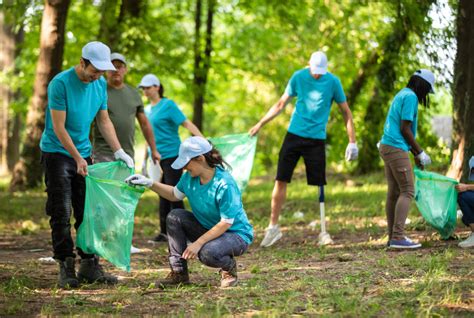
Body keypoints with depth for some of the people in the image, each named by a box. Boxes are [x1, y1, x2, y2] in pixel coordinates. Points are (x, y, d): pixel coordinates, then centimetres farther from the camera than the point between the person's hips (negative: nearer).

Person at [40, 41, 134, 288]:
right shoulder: (61, 83, -18)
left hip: (83, 153, 6)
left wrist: (119, 152, 1)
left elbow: (104, 120, 10)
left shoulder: (100, 84, 3)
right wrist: (77, 159, -18)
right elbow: (59, 127, -17)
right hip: (56, 153, -6)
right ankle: (66, 268, -4)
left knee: (87, 212, 4)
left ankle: (89, 265, 8)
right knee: (61, 213, -7)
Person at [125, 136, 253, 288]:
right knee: (174, 217, -9)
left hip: (236, 234, -8)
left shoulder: (224, 184, -28)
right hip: (207, 229, 8)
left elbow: (226, 223, -26)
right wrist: (149, 183, 3)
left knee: (208, 253, -37)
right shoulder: (190, 177, -5)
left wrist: (198, 243, -27)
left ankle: (229, 267, 1)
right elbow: (175, 194, 16)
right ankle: (179, 272, -4)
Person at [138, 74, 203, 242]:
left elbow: (187, 123, -16)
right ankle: (164, 233, 16)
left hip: (171, 155, -7)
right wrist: (145, 160, 22)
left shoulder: (168, 105, -7)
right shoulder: (147, 109, 14)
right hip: (157, 158, 7)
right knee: (163, 195, 11)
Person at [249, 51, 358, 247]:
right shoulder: (299, 77, 1)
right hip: (294, 135, 2)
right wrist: (260, 124, 11)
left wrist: (352, 141, -5)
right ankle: (273, 227, 7)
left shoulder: (333, 82, -4)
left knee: (319, 185, -2)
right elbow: (281, 104, 11)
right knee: (281, 180, -1)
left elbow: (346, 112, 1)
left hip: (316, 139, -2)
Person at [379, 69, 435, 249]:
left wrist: (415, 153, 23)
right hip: (396, 148, -10)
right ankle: (398, 237, -18)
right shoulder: (411, 97, -11)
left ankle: (393, 237, 10)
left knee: (394, 192, 9)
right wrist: (420, 152, -7)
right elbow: (405, 129, -15)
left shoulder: (402, 94, 20)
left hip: (387, 147, 10)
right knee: (407, 191, -11)